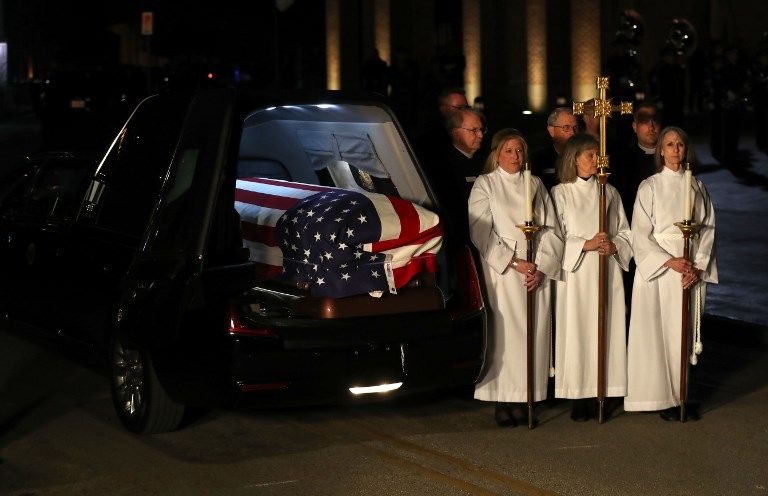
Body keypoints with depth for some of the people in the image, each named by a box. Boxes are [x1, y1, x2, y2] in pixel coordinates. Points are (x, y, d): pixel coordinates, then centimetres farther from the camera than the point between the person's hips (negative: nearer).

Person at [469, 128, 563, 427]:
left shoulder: (535, 185, 14)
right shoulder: (484, 184, 4)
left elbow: (550, 229, 10)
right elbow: (481, 232, -5)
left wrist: (541, 267, -4)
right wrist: (514, 262, -11)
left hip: (537, 272, 3)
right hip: (501, 271, -3)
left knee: (534, 332, 0)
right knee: (505, 332, -8)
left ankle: (524, 397, 5)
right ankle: (502, 400, -3)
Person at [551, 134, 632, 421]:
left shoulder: (610, 193, 13)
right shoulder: (560, 193, 3)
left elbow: (625, 232, 14)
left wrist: (614, 246, -7)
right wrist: (585, 244, -15)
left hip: (607, 272, 3)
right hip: (576, 272, -3)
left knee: (608, 330, 0)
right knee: (577, 330, -5)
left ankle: (603, 393, 6)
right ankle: (579, 397, -1)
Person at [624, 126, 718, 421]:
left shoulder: (697, 187, 11)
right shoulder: (650, 187, 1)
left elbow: (708, 228, 7)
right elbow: (640, 234, -5)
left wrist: (698, 266, -6)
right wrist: (671, 262, -13)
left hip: (692, 271, 3)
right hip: (658, 269, -3)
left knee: (687, 331, 4)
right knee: (659, 332, -4)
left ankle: (685, 394, 10)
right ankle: (664, 397, 1)